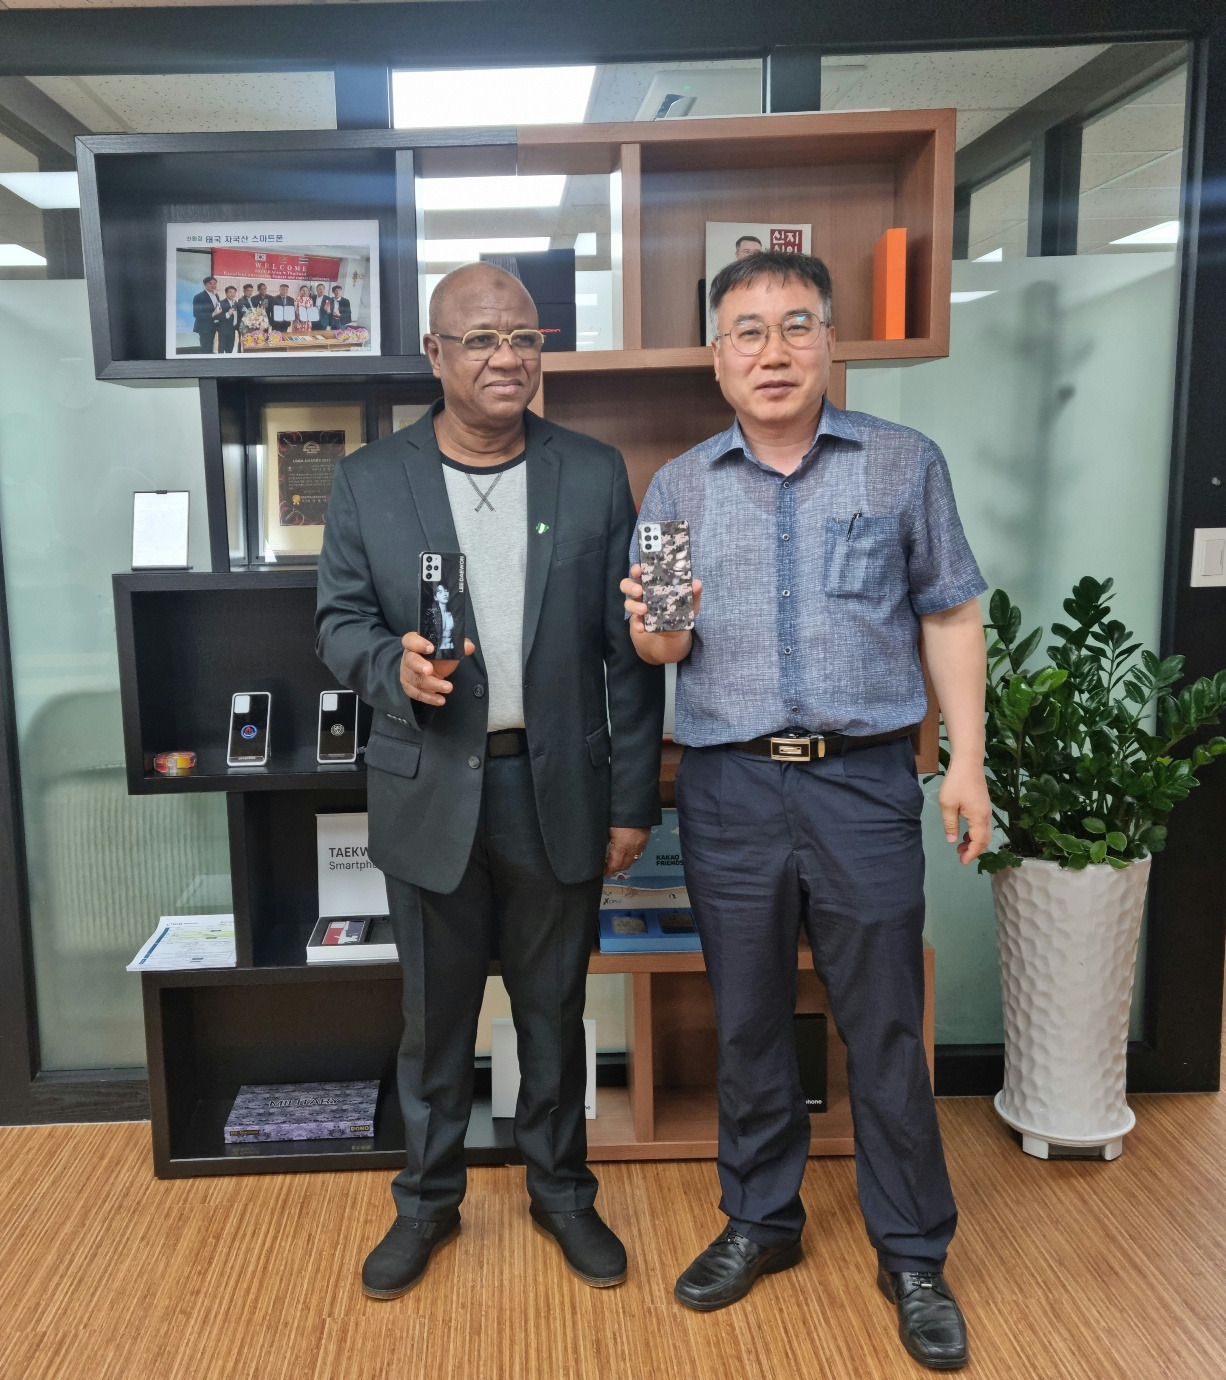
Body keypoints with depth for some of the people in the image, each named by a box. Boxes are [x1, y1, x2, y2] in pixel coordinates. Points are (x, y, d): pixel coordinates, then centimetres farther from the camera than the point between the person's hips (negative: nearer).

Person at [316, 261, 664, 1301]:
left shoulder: (595, 474, -1)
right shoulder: (368, 482, -1)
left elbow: (629, 653, 0)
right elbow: (339, 623, 3)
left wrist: (634, 800, -1)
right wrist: (393, 664, -21)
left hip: (560, 788, 0)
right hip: (432, 791, 0)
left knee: (554, 1009, 16)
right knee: (435, 1015, 15)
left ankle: (562, 1192, 38)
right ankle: (428, 1200, 38)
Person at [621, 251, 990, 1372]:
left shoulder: (904, 462, 3)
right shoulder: (678, 487, 7)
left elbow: (950, 615, 4)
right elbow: (661, 648, 8)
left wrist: (968, 761, -2)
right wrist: (655, 635, -16)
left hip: (864, 780, -1)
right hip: (728, 787, 2)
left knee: (885, 1029, 7)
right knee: (748, 1023, 14)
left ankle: (913, 1254, 27)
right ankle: (761, 1221, 34)